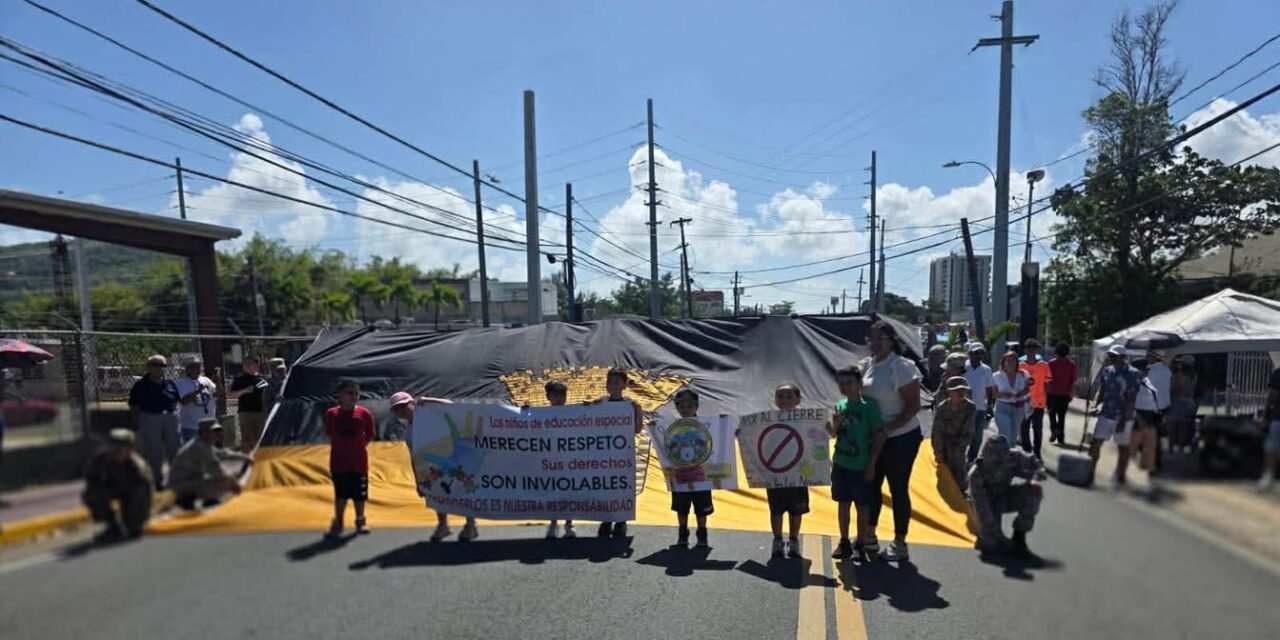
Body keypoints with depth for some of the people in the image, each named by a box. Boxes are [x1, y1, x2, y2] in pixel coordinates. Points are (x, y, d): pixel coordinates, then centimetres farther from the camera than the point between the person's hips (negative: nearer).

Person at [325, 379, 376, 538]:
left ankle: (360, 521, 25)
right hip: (338, 461, 0)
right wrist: (341, 447, 2)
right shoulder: (332, 413, -3)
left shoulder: (364, 413, -6)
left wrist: (358, 447, -2)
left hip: (359, 461, 0)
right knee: (340, 494, 10)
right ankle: (338, 523, 21)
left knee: (359, 494, 9)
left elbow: (370, 435, 2)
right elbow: (330, 435, 8)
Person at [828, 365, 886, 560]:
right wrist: (834, 423, -9)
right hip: (841, 463, 5)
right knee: (843, 503, 12)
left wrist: (872, 463, -13)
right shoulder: (840, 405, 5)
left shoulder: (869, 405, -11)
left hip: (861, 465, -5)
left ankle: (861, 544, 18)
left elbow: (880, 436, -11)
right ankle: (844, 542, 23)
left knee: (862, 506, 6)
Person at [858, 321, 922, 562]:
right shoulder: (867, 365, 4)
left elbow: (913, 405, -18)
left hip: (901, 437, -7)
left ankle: (900, 543, 17)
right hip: (874, 438, 7)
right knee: (871, 485, 15)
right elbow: (862, 396, 16)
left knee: (898, 489, 4)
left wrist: (889, 428, -23)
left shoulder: (901, 366, -18)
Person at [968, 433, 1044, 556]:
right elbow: (982, 508, -31)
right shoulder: (976, 474, -32)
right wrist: (997, 535, -33)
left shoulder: (1014, 456, -24)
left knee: (1035, 490, -23)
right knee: (992, 543, -23)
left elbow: (1036, 463, -5)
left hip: (1005, 496, 4)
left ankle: (1019, 538, -12)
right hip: (987, 503, -4)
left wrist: (1035, 478, -27)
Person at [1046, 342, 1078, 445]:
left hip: (1052, 394, -2)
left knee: (1052, 413, 13)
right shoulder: (1072, 364, 0)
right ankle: (1060, 438, 12)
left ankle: (1054, 429, -11)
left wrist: (1046, 392, 1)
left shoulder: (1051, 363, -5)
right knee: (1062, 416, 12)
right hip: (1065, 394, 2)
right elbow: (1073, 381, -1)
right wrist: (1071, 393, 6)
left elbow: (1047, 379, -6)